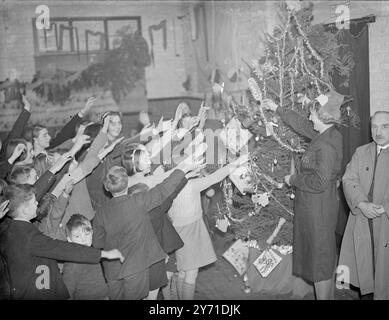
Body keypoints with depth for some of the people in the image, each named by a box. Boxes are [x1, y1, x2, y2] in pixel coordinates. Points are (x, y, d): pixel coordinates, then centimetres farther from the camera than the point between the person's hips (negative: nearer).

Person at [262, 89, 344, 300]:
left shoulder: (326, 145, -24)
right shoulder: (328, 135, 3)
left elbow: (319, 182, -27)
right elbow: (302, 125, 19)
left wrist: (293, 180, -11)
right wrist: (276, 109, 26)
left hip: (318, 209, -10)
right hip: (317, 206, 10)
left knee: (320, 259, 1)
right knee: (325, 255, 19)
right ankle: (328, 295, 33)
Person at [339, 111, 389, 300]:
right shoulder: (361, 152, 11)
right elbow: (349, 180, 0)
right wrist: (362, 204, -15)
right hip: (361, 220, 4)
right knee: (364, 268, 11)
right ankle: (367, 295, 24)